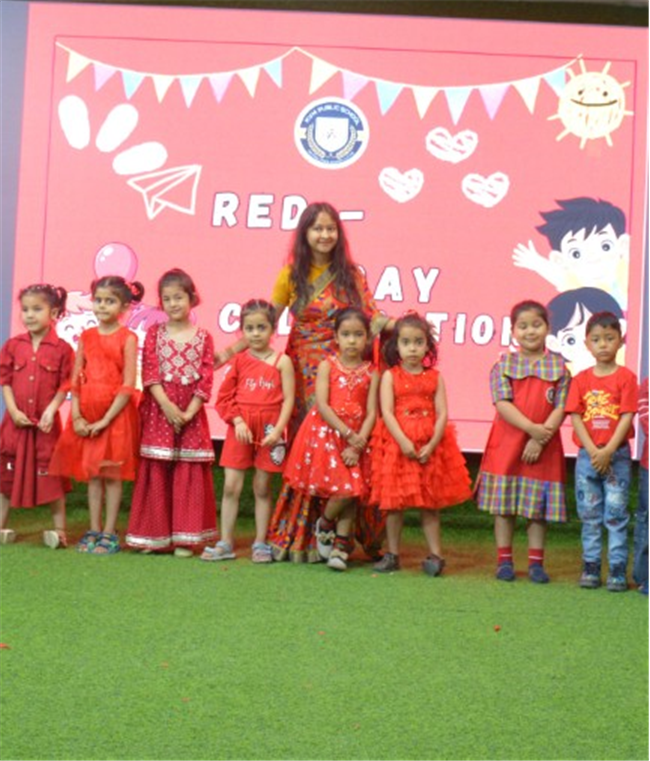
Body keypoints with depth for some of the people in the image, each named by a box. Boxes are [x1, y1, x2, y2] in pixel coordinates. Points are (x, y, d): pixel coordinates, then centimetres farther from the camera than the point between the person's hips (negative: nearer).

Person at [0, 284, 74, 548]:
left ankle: (59, 529, 9)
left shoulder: (61, 349, -4)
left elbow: (65, 386, -5)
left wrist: (51, 411, -16)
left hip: (46, 422, -3)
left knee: (52, 473, 1)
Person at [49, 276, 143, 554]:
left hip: (115, 414, -5)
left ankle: (109, 534, 8)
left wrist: (105, 420, -15)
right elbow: (76, 380, 6)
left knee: (112, 474, 1)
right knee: (91, 473, 9)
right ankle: (94, 531, 16)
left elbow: (128, 386, -12)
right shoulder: (86, 337, 8)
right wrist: (76, 416, -5)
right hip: (87, 414, 5)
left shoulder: (127, 338, -6)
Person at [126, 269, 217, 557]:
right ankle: (154, 536, 9)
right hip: (158, 412, 0)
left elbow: (206, 380, -2)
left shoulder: (203, 338, 5)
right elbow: (149, 374, -4)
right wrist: (168, 407, -15)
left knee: (189, 476, 1)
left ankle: (184, 538, 8)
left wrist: (189, 413, -12)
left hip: (190, 414, 0)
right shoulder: (154, 333, 5)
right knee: (156, 474, 1)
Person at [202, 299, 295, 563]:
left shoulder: (282, 362, -1)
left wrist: (277, 430, -13)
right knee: (230, 486, 0)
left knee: (262, 488, 6)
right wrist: (238, 422, -8)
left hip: (268, 431, -2)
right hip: (240, 429, 2)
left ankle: (260, 543, 15)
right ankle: (225, 543, 8)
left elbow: (288, 400, -4)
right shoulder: (239, 360, 6)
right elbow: (224, 397, 5)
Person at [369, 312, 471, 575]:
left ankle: (435, 555, 8)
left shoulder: (435, 377, 6)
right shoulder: (390, 376, 2)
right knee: (394, 503, 4)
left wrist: (431, 445, -13)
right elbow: (387, 412, -7)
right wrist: (404, 442, -18)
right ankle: (392, 555, 13)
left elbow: (442, 415, -1)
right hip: (396, 445, -1)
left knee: (430, 503, 5)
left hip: (430, 447, 1)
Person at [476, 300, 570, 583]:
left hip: (543, 447, 0)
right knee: (503, 504, 3)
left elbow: (560, 409, -4)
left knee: (538, 506, 5)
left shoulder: (558, 367, 3)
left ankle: (536, 562, 13)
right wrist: (532, 428, -20)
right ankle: (504, 560, 12)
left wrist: (540, 440, -15)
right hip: (506, 444, 0)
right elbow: (503, 404, -9)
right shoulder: (504, 365, 2)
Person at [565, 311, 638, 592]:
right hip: (587, 455, 3)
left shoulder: (626, 377, -2)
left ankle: (617, 571, 3)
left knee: (616, 515, -1)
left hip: (617, 456, -3)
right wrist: (593, 451, -13)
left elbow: (627, 417, -7)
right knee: (589, 516, 8)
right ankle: (590, 568, 14)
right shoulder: (581, 379, 6)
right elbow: (575, 417, -1)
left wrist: (608, 451, -15)